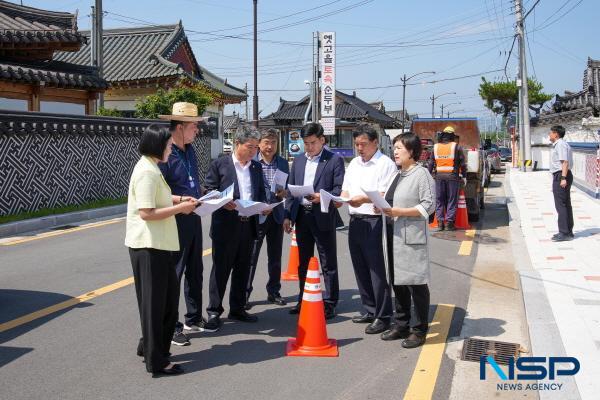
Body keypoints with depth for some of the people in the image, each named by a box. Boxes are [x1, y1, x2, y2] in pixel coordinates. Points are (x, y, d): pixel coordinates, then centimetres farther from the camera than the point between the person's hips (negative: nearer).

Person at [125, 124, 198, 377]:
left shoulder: (151, 168, 13)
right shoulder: (147, 172, -19)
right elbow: (146, 212, -24)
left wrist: (180, 199, 14)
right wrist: (179, 208, -17)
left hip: (159, 244, 10)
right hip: (148, 245, -10)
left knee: (167, 298, 17)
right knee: (154, 302, -1)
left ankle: (149, 346, 30)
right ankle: (156, 361, 8)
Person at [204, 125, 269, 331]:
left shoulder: (256, 167, 13)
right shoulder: (219, 164, -2)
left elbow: (261, 192, 18)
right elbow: (210, 192, -3)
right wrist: (223, 203, -21)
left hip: (248, 224, 5)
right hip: (226, 226, -5)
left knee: (242, 268, 12)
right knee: (221, 268, 1)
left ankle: (237, 308, 24)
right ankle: (214, 311, 9)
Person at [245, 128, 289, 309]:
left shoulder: (283, 163, 8)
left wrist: (283, 192, -8)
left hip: (276, 214, 4)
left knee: (275, 257, 13)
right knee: (251, 257, -3)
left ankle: (273, 292, 25)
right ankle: (244, 294, 5)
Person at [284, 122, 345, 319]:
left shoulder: (335, 160, -3)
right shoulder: (298, 161, 13)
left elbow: (340, 189, -8)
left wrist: (322, 197, -24)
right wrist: (288, 216, 8)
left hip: (323, 216, -5)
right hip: (302, 215, 6)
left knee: (328, 263, 1)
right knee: (303, 262, 14)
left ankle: (329, 304, 7)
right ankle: (304, 301, 25)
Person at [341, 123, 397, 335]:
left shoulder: (386, 164, -8)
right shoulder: (354, 164, 17)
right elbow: (346, 190, 19)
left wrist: (363, 199, -28)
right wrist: (341, 198, -3)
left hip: (375, 222, -8)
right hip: (355, 221, 8)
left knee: (377, 270, -4)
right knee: (361, 269, 14)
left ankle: (383, 317, 4)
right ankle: (370, 310, 26)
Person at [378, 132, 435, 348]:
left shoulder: (421, 174, -8)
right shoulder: (397, 175, 17)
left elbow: (428, 205, -15)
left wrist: (399, 212, -19)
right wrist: (383, 207, 1)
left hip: (412, 237, -9)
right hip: (394, 235, 9)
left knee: (416, 283, -3)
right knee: (398, 282, 15)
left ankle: (419, 330, 7)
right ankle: (401, 325, 26)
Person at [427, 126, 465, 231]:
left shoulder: (435, 147, 8)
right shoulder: (456, 147, -1)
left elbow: (431, 163, 10)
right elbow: (462, 163, 0)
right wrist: (464, 176, 8)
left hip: (439, 176, 3)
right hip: (453, 176, -3)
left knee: (439, 200, 9)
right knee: (452, 200, 3)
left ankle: (440, 222, 7)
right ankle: (449, 223, 1)